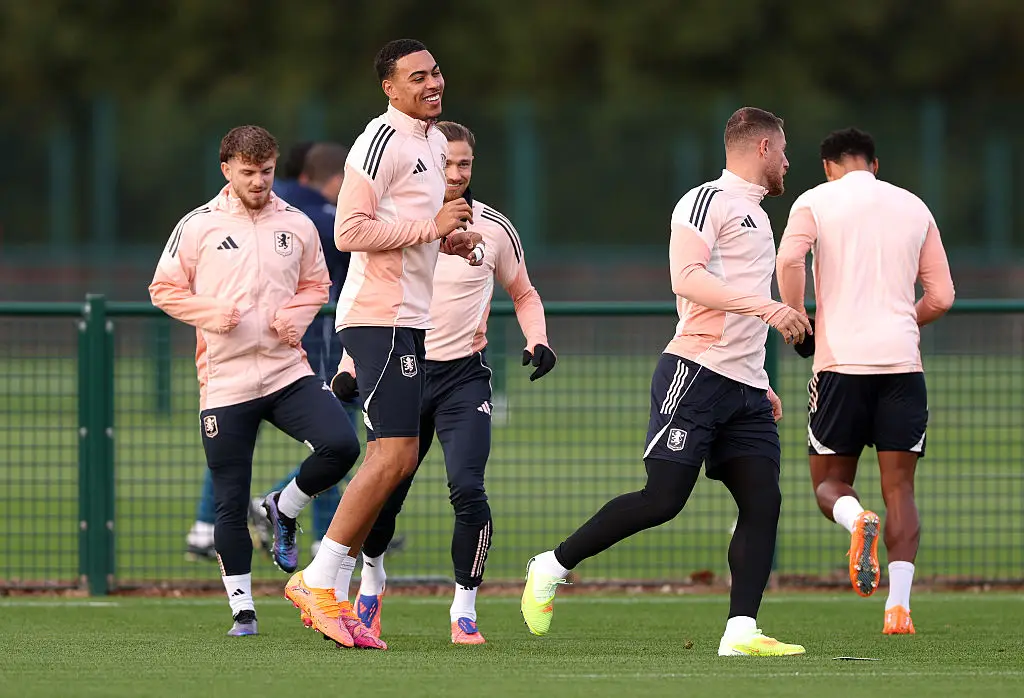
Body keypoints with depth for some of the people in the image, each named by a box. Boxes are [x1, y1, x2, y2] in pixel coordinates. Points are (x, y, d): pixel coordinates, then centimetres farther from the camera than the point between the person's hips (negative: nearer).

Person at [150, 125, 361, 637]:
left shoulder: (297, 226, 8)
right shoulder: (198, 227, 0)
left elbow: (316, 284, 20)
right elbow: (164, 289, 6)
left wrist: (296, 316, 0)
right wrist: (210, 312, -11)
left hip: (288, 372, 2)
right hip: (225, 381, -2)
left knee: (340, 445, -21)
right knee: (230, 504, 0)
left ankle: (285, 511, 8)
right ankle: (242, 608, 12)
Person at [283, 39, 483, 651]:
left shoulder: (432, 140, 18)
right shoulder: (382, 141, -13)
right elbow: (350, 231, -19)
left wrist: (453, 241, 12)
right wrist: (431, 227, -17)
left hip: (409, 320, 10)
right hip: (380, 317, -10)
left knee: (396, 460, 8)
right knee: (395, 454, -15)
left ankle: (325, 585, 12)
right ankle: (322, 583, -10)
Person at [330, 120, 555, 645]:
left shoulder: (494, 228, 0)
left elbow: (523, 294, 16)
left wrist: (537, 342, -2)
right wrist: (350, 366, 1)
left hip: (464, 376, -1)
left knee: (467, 489, -19)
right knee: (384, 493, 2)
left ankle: (464, 610, -7)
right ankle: (372, 576, 34)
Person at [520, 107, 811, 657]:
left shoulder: (755, 215, 24)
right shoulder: (707, 200, -5)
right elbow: (686, 278, -19)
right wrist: (764, 307, -25)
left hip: (744, 386, 9)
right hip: (695, 372, -9)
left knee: (763, 502, -5)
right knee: (663, 499, -12)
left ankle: (741, 631, -9)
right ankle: (553, 567, 1)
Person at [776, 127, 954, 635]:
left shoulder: (816, 201, 5)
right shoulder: (914, 208, 14)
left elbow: (789, 258, -13)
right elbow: (941, 297, 12)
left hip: (841, 360, -2)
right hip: (903, 361, 2)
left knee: (830, 482, 11)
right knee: (899, 488, 5)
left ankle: (857, 521, -24)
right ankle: (899, 606, -9)